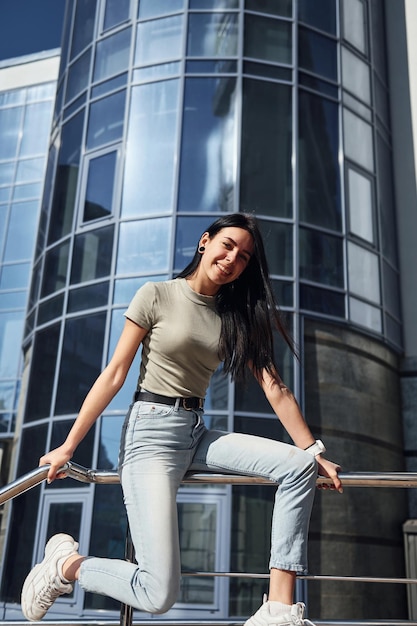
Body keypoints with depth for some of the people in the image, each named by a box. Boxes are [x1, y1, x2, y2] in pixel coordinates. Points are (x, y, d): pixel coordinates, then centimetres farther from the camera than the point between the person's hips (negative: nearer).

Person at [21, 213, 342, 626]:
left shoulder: (238, 317, 9)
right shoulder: (156, 296, -4)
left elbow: (274, 389, 5)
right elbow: (114, 375, -5)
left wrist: (314, 452, 0)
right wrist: (67, 447, -5)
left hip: (197, 435, 6)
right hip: (152, 431, -6)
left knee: (297, 466, -16)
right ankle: (67, 563, 12)